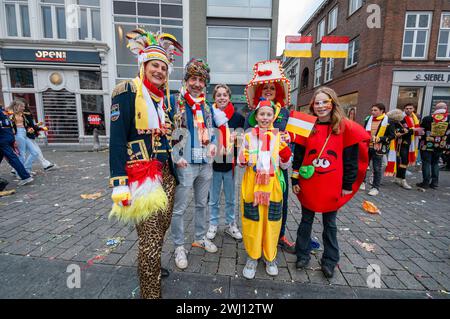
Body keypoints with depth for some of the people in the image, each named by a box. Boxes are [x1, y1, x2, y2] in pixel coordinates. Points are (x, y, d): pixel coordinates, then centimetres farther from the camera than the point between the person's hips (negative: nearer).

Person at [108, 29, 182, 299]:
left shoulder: (165, 97, 14)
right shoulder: (128, 91, -8)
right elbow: (117, 139, -13)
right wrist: (119, 184, -18)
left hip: (166, 174, 7)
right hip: (142, 176, -7)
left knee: (162, 228, 18)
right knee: (151, 239, -1)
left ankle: (152, 267, 43)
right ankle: (151, 293, 19)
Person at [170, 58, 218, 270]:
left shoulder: (207, 107, 13)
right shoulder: (174, 103, -5)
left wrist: (212, 144, 5)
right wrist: (177, 157, -16)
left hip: (205, 164, 6)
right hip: (185, 165, -6)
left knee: (202, 204, 18)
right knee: (180, 208, 4)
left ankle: (200, 238, 37)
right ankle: (179, 247, 22)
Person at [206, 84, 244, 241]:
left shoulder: (237, 117, -1)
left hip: (230, 163, 1)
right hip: (214, 163, -1)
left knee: (230, 198, 16)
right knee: (213, 199, 13)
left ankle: (231, 225, 34)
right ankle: (213, 225, 32)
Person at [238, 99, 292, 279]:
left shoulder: (279, 136, 2)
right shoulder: (249, 136, 0)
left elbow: (285, 164, 2)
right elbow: (242, 162, 6)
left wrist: (284, 146, -15)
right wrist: (244, 159, -17)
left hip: (272, 185, 1)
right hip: (252, 185, 0)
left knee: (271, 222, 11)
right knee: (252, 221, 7)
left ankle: (270, 257, 34)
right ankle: (252, 256, 30)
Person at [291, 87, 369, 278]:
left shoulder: (346, 128, -4)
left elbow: (351, 159, -2)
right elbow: (298, 156, 2)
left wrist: (348, 184, -3)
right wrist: (295, 180, 0)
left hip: (333, 187, -1)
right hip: (308, 185, 1)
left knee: (330, 224, 15)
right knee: (306, 221, 15)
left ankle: (329, 261, 32)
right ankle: (303, 254, 32)